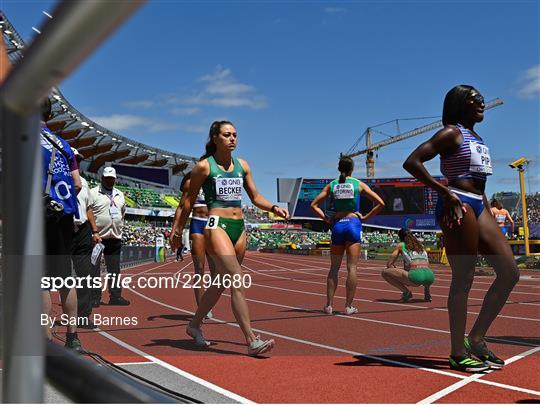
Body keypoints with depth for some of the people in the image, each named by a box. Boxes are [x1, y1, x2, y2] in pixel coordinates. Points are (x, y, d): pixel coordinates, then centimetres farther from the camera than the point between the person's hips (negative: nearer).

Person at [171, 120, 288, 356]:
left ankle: (194, 325, 35)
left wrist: (273, 208, -1)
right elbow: (189, 200, 5)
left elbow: (255, 197, 17)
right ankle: (251, 341, -14)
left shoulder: (242, 165, 13)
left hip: (239, 228, 6)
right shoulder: (204, 166, -1)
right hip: (217, 226, -6)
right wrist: (178, 230, 6)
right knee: (238, 282, -16)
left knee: (220, 283, 15)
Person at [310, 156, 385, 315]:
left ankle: (329, 305, 8)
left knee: (334, 268, 9)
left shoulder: (331, 185, 7)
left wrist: (327, 219, 6)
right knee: (352, 267, -1)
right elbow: (380, 203, -2)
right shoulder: (359, 184, 3)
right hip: (353, 224, -2)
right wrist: (365, 217, 3)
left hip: (337, 225, 2)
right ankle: (349, 306, -1)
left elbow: (314, 205, 6)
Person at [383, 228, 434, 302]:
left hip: (416, 277, -6)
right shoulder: (421, 245, 30)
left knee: (385, 272, 7)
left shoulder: (401, 245, 17)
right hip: (430, 277, 6)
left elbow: (389, 264, 15)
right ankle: (427, 291, 19)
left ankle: (406, 292, 0)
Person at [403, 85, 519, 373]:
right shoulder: (452, 133, -5)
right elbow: (411, 162, -16)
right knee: (463, 280, -6)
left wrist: (488, 212, 19)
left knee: (509, 273, 6)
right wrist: (444, 191, -17)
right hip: (457, 206, -9)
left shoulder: (477, 138, 22)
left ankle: (476, 338, 14)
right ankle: (458, 353, 4)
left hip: (478, 207, 9)